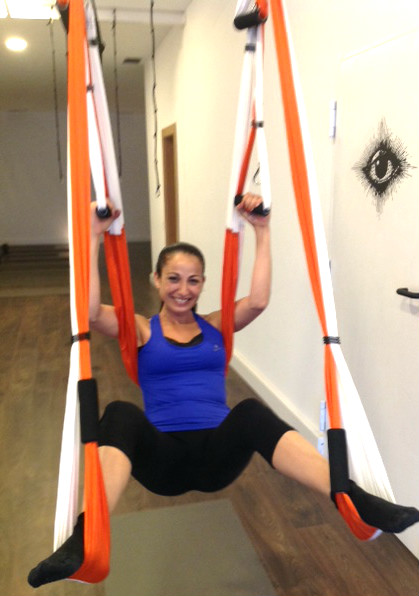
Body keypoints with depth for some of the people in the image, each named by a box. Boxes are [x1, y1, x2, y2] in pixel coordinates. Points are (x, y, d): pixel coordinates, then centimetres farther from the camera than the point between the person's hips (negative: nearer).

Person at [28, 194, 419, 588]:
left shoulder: (216, 326, 14)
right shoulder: (140, 330, 9)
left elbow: (258, 301, -5)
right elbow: (89, 312, -10)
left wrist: (262, 231, -6)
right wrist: (93, 237, -14)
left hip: (218, 454, 1)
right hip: (162, 458, 0)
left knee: (251, 412, -34)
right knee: (120, 414, -33)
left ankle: (360, 505, -42)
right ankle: (84, 542, -45)